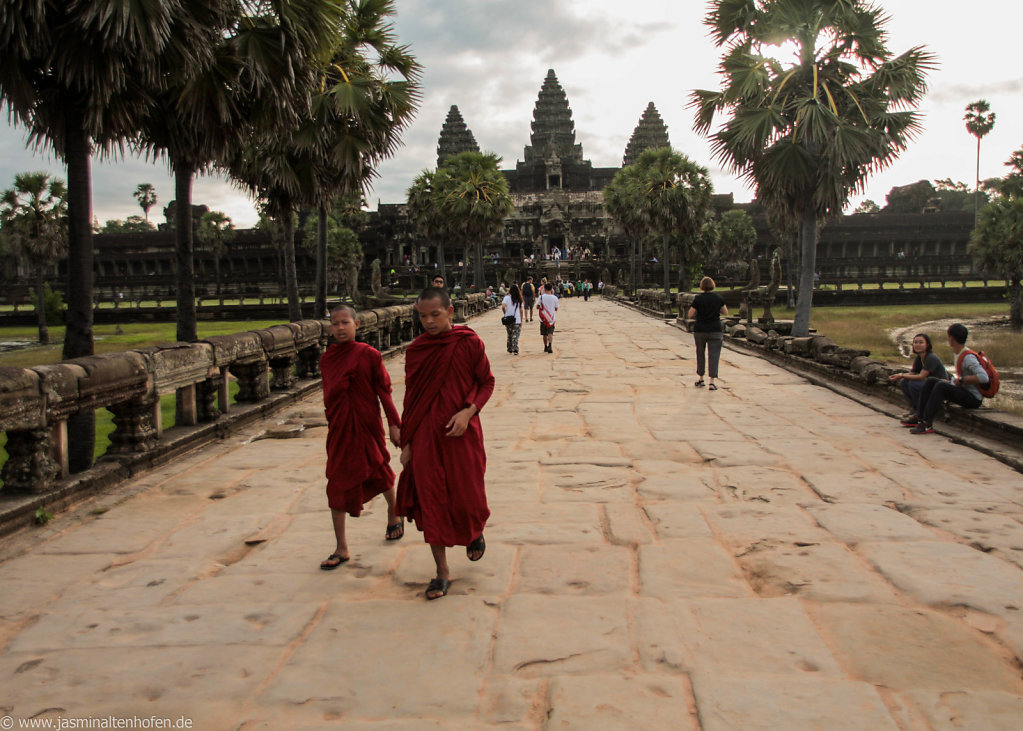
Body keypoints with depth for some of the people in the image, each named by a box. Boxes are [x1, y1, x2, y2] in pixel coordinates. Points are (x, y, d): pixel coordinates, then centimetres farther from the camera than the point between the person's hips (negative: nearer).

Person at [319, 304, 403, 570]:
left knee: (379, 473, 16)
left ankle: (394, 515, 47)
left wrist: (394, 424, -7)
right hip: (339, 429, 2)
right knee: (337, 485, 1)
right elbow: (329, 396, 9)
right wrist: (332, 422, 9)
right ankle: (341, 549, 9)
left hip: (367, 424, -2)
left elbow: (384, 391, -6)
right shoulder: (327, 360, 0)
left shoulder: (369, 354, -9)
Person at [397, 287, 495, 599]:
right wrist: (406, 442, 6)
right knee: (430, 501, 3)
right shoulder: (416, 350, 1)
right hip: (425, 435, 2)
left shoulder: (469, 343, -6)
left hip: (461, 432, -2)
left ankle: (476, 532, 43)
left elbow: (486, 382, 1)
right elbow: (410, 398, 6)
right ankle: (442, 571, 15)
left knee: (466, 496, 6)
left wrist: (468, 412, -16)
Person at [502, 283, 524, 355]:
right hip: (517, 320, 0)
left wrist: (505, 314, 0)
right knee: (515, 336, 1)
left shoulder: (507, 297, -4)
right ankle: (515, 350, -9)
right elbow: (521, 311, 2)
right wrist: (521, 321, 10)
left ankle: (510, 349, 23)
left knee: (509, 335, 15)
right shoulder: (519, 299, 1)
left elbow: (503, 307, -18)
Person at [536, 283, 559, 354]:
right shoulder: (555, 298, -4)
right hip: (551, 318, 0)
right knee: (550, 333, -3)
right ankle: (550, 346, -23)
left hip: (543, 318, 0)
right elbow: (556, 309, 7)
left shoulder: (541, 297, -7)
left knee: (544, 334, 13)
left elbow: (537, 307, -3)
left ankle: (545, 347, 24)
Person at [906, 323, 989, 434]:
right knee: (930, 381, 1)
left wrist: (962, 379, -24)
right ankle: (919, 417, -2)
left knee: (941, 386, -28)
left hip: (974, 399, -10)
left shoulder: (968, 358, -20)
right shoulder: (959, 354, 10)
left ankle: (927, 424, -29)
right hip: (964, 393, 10)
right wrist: (951, 382, 7)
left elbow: (983, 377, -31)